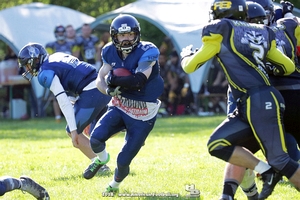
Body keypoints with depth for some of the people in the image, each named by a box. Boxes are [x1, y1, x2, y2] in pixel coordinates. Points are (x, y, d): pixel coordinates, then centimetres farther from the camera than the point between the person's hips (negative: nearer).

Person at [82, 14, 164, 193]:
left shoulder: (147, 52, -21)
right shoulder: (111, 52, -4)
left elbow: (139, 80, -33)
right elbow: (100, 80, 0)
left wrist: (113, 80, -24)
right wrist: (109, 90, -23)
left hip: (143, 116, -4)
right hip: (120, 107, 4)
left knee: (123, 162, -1)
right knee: (96, 139, -21)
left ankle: (115, 185, 34)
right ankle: (102, 159, 16)